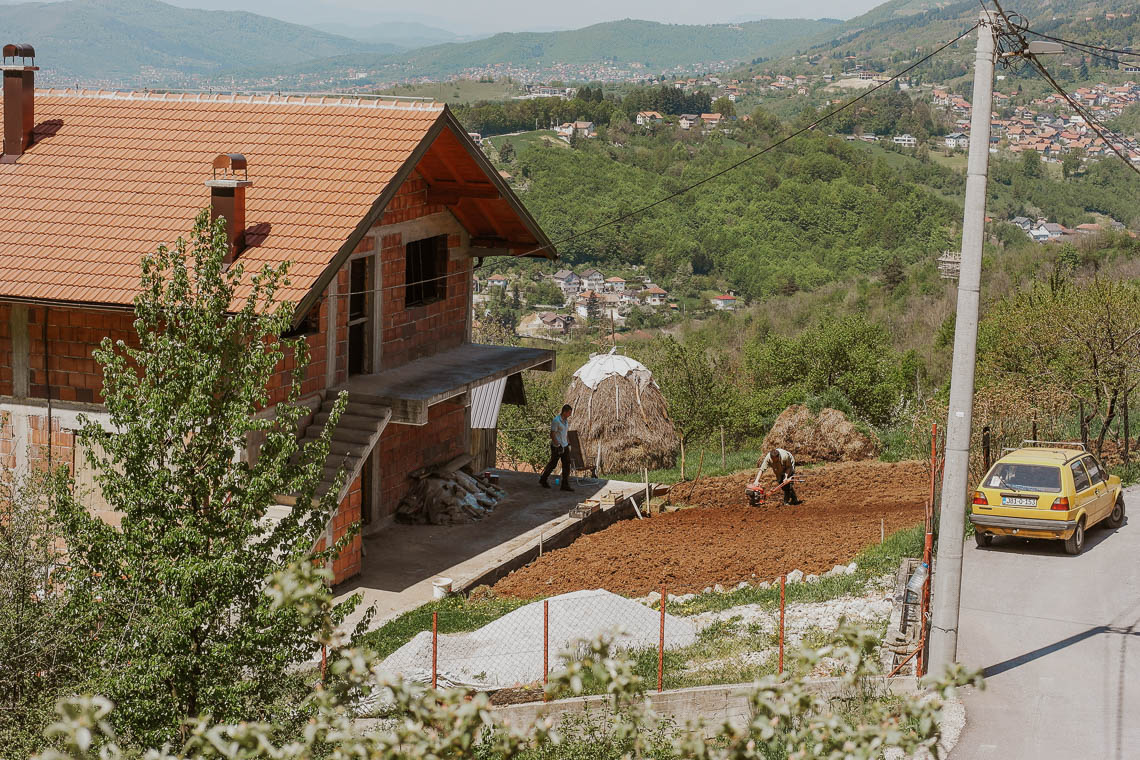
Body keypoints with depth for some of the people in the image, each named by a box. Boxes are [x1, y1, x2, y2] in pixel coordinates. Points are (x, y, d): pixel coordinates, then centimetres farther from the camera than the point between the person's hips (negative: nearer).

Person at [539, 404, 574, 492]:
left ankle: (565, 485, 4)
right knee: (552, 464, 5)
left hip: (565, 446, 8)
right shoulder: (556, 421, -18)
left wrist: (568, 443, 18)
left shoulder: (566, 420, 8)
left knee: (566, 465, 1)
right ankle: (543, 480, 24)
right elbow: (552, 435, -18)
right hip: (557, 447, -8)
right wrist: (557, 445, -24)